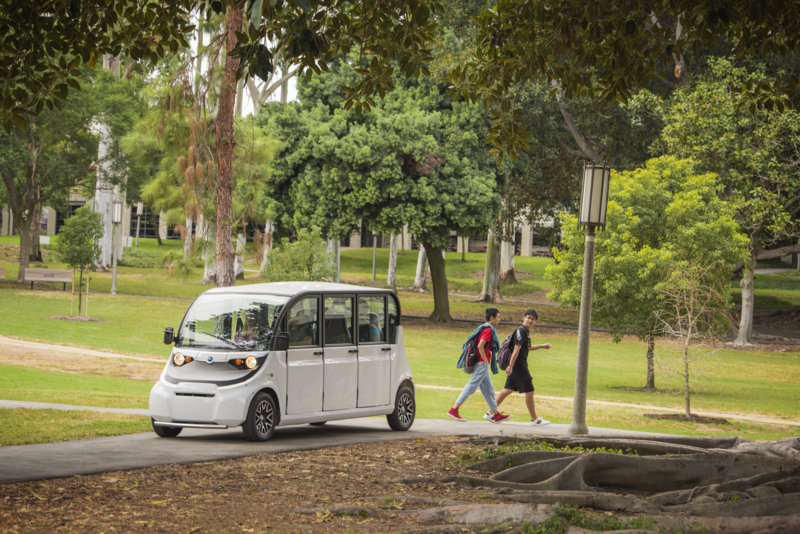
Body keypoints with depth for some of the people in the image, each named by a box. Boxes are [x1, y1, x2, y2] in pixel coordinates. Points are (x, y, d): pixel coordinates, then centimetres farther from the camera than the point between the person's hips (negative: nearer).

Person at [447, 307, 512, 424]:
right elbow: (480, 346, -24)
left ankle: (494, 413, 18)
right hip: (482, 363, -10)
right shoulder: (488, 330, -13)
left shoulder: (483, 328, 17)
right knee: (471, 387, -9)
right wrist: (485, 360, -17)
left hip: (480, 363, 10)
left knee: (488, 388, 13)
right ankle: (454, 409, -10)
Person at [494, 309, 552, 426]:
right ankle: (535, 420, 4)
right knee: (529, 391, -3)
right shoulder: (522, 331, -14)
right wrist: (510, 366, -28)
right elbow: (517, 348, -22)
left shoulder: (526, 332, 16)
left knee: (508, 390, 12)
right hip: (519, 365, -10)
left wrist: (542, 346, 38)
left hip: (517, 366, 10)